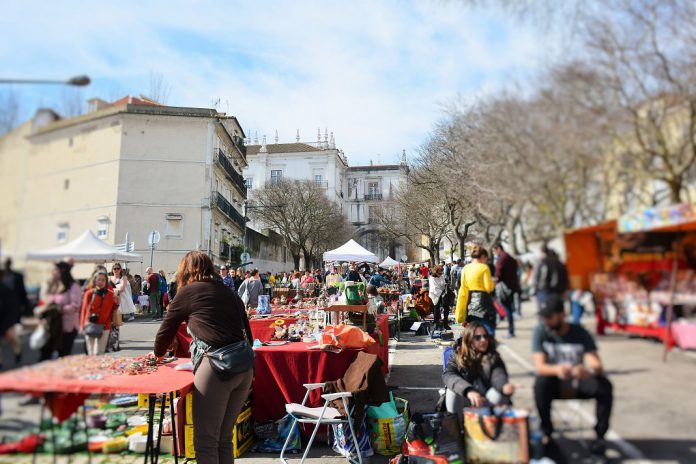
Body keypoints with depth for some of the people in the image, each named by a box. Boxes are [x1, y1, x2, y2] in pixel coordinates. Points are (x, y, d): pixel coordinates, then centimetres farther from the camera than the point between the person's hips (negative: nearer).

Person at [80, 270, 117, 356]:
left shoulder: (110, 294, 3)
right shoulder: (89, 293, 0)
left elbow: (113, 310, 10)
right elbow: (84, 309, 2)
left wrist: (116, 303, -10)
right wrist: (83, 324, -3)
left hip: (104, 326, 0)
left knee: (99, 354, 1)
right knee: (91, 353, 5)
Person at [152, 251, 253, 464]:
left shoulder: (188, 291, 6)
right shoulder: (230, 292, 19)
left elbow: (166, 330, 15)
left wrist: (158, 354, 35)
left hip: (216, 367, -6)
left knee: (206, 441, 8)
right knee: (224, 438, 20)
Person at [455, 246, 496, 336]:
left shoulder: (465, 268, 7)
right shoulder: (484, 267, -8)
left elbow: (463, 290, 5)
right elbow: (489, 287, -12)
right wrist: (492, 282, 10)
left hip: (470, 302, 6)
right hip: (482, 300, -6)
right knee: (488, 331, 1)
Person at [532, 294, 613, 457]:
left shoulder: (580, 333, -13)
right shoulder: (540, 332, -15)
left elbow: (598, 366, -22)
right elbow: (539, 366, -24)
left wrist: (588, 371, -47)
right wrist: (557, 370, -48)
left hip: (578, 382, 1)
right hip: (555, 382, -1)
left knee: (604, 386, -27)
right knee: (541, 384, -34)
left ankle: (600, 435, -6)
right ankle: (546, 432, -11)